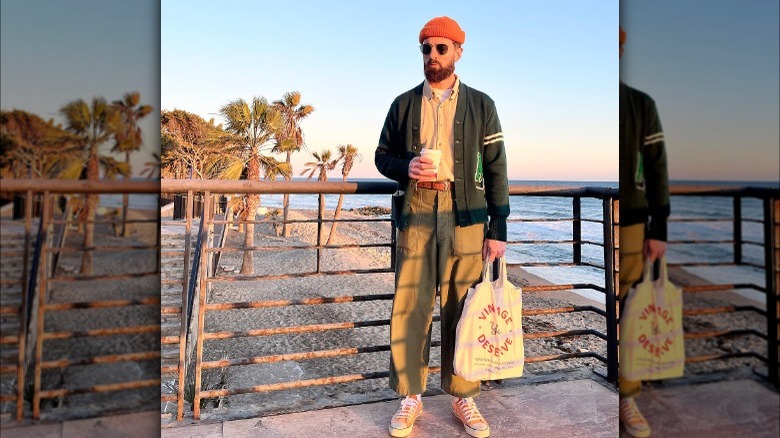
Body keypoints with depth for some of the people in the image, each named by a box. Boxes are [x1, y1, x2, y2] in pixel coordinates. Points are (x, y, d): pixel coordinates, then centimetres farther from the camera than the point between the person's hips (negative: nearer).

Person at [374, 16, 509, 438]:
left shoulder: (480, 105, 8)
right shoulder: (404, 104, 11)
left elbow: (495, 169, 5)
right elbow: (382, 155, 14)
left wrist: (498, 229, -2)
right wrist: (406, 167, -10)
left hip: (465, 215, 0)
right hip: (416, 212, 1)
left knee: (462, 307, 4)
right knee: (410, 307, 1)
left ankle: (462, 396, 19)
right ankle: (411, 397, 16)